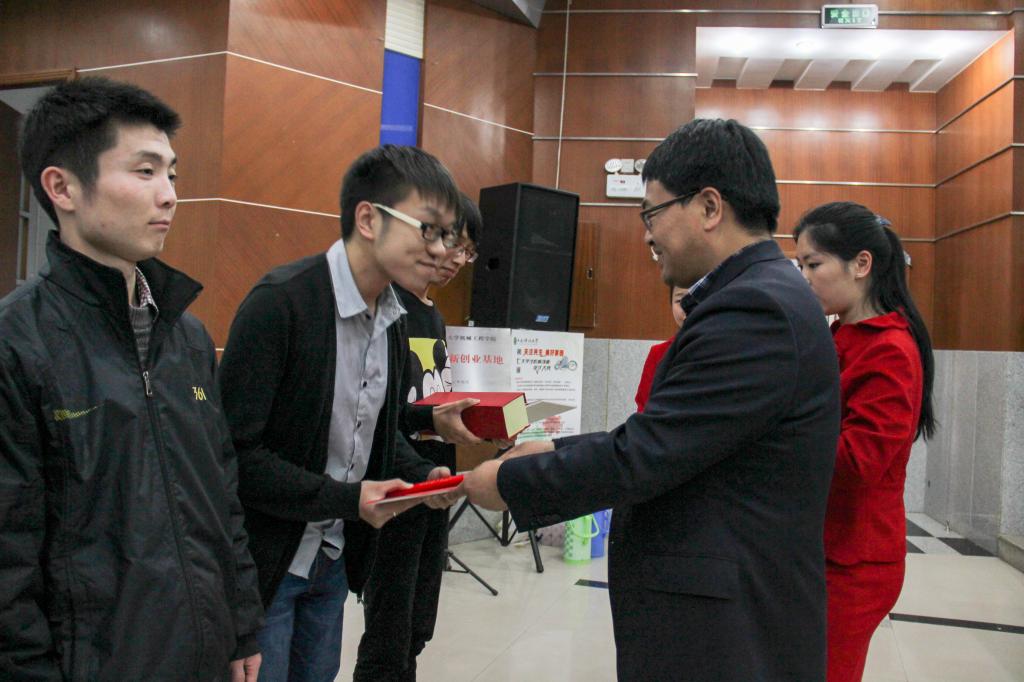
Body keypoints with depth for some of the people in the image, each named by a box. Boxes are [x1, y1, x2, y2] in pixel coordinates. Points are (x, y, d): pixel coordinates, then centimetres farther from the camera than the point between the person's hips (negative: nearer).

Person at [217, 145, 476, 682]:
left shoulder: (394, 318, 3)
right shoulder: (281, 300, -21)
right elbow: (236, 450, -22)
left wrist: (421, 474, -4)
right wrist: (348, 498, -23)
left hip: (335, 557, 7)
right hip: (265, 557, -7)